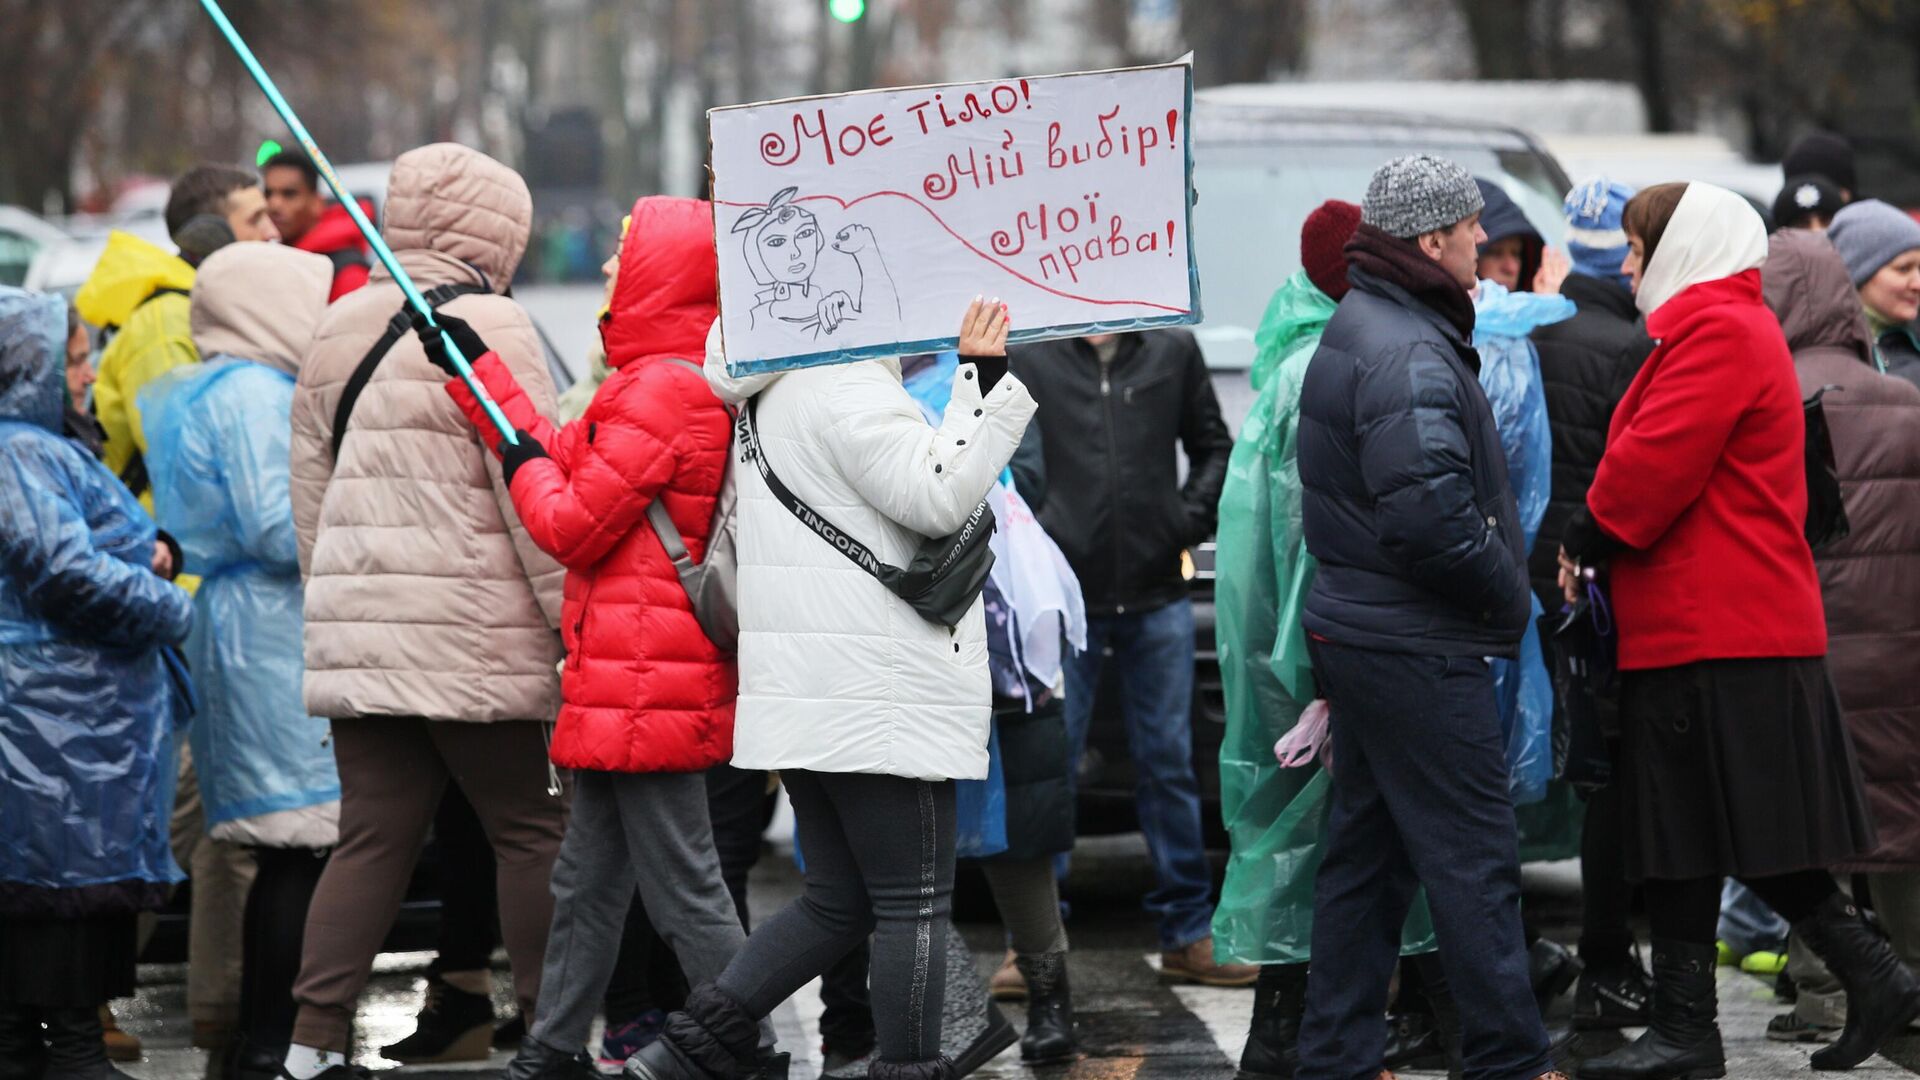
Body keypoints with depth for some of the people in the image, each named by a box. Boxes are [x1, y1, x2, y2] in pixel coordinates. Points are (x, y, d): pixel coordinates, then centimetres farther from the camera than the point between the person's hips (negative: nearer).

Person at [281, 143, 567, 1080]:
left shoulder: (335, 333, 15)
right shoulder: (488, 329, -8)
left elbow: (311, 490, 19)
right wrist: (574, 618, -8)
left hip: (354, 634, 7)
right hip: (472, 639, -7)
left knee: (373, 835, 6)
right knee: (533, 829, 4)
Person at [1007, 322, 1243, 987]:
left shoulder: (1173, 350, 6)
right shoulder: (1026, 357, -2)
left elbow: (1212, 446, 16)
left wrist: (1190, 518, 3)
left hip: (1157, 599, 2)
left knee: (1168, 764, 8)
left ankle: (1187, 932, 16)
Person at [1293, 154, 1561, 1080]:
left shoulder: (1354, 330, 15)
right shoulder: (1410, 354, -19)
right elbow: (1431, 516, -27)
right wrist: (1508, 595, -11)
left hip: (1356, 626, 11)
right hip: (1419, 648, -11)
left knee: (1366, 850, 14)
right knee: (1473, 857, -4)